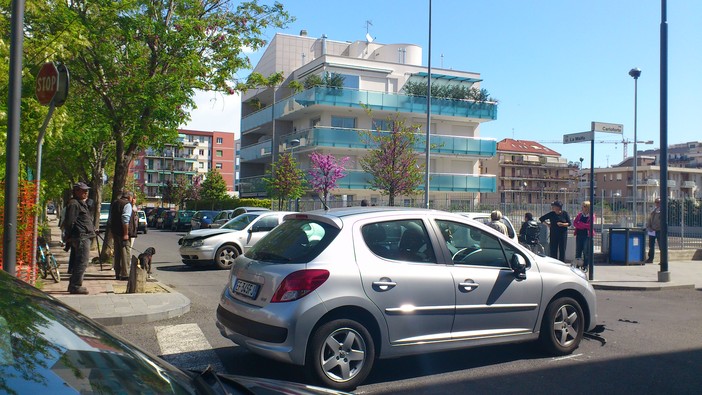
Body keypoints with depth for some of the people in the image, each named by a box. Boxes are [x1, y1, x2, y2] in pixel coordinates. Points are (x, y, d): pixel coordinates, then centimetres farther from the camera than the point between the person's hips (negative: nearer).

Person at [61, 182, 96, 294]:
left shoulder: (82, 203, 22)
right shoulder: (74, 204, -11)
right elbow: (69, 222, -17)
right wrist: (68, 236, -15)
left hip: (85, 237, 11)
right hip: (81, 237, -11)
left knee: (78, 261, 15)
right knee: (82, 261, -12)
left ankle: (73, 285, 23)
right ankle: (76, 286, -9)